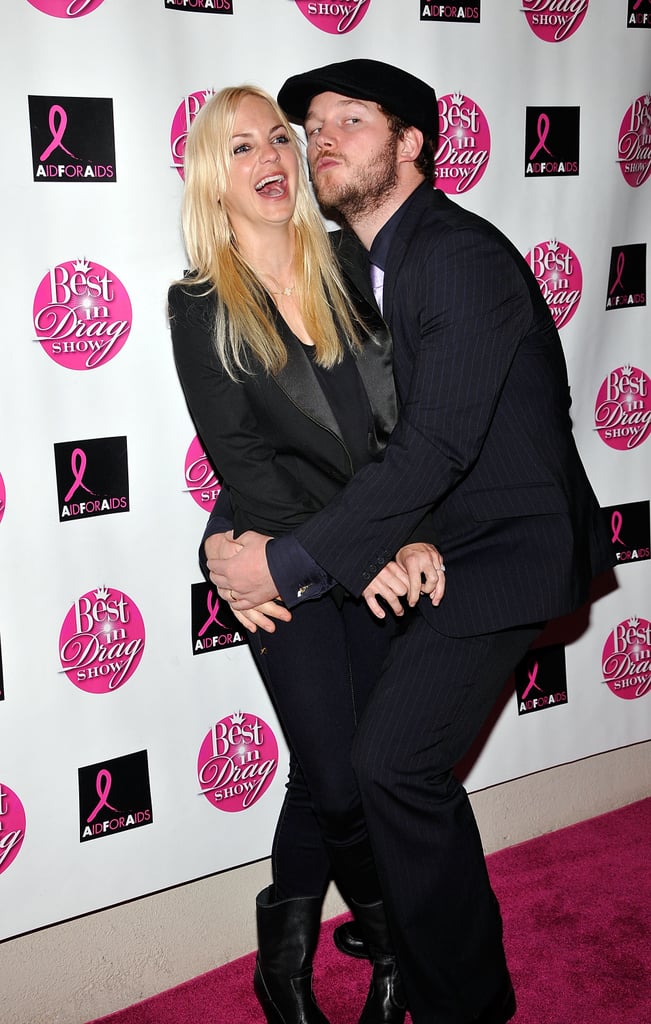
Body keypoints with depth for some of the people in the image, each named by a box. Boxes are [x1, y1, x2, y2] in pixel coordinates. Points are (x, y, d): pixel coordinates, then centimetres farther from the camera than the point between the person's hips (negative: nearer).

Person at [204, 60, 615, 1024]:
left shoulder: (464, 258, -20)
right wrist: (228, 530, -6)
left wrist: (289, 562, -25)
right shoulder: (348, 265, 7)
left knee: (397, 755, -16)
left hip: (512, 542, -9)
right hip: (425, 536, 9)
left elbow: (435, 445, -28)